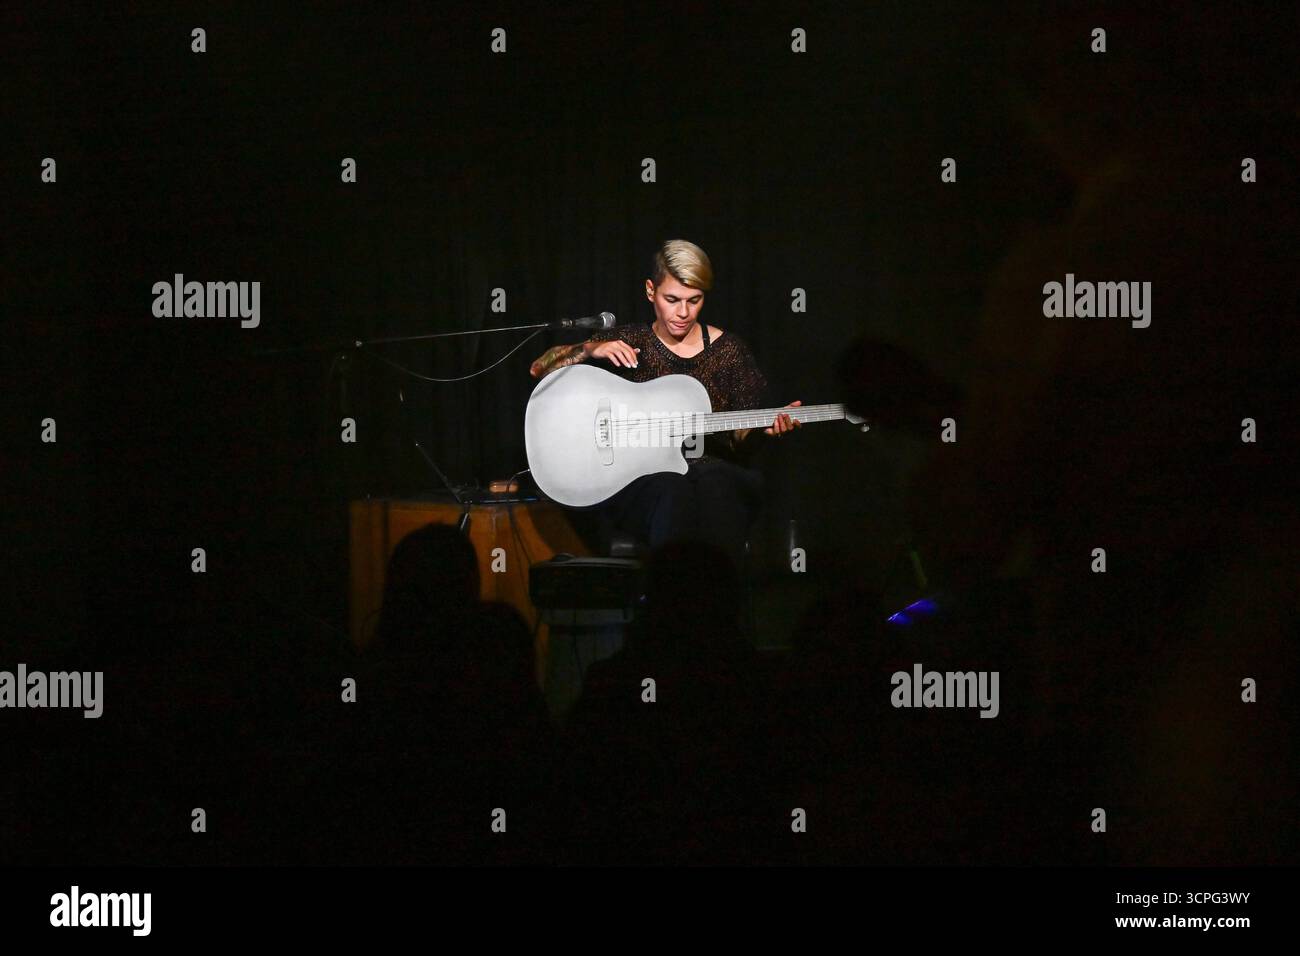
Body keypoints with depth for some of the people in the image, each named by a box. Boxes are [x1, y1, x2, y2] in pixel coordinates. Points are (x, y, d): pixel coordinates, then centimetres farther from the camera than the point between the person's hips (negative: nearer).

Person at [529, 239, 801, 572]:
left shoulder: (729, 350, 10)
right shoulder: (628, 342, 9)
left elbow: (740, 439, 11)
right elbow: (540, 369, 7)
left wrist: (764, 428, -11)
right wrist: (591, 350, -10)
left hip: (716, 467, 1)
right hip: (640, 475, 0)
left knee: (717, 486, -37)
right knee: (672, 491, -37)